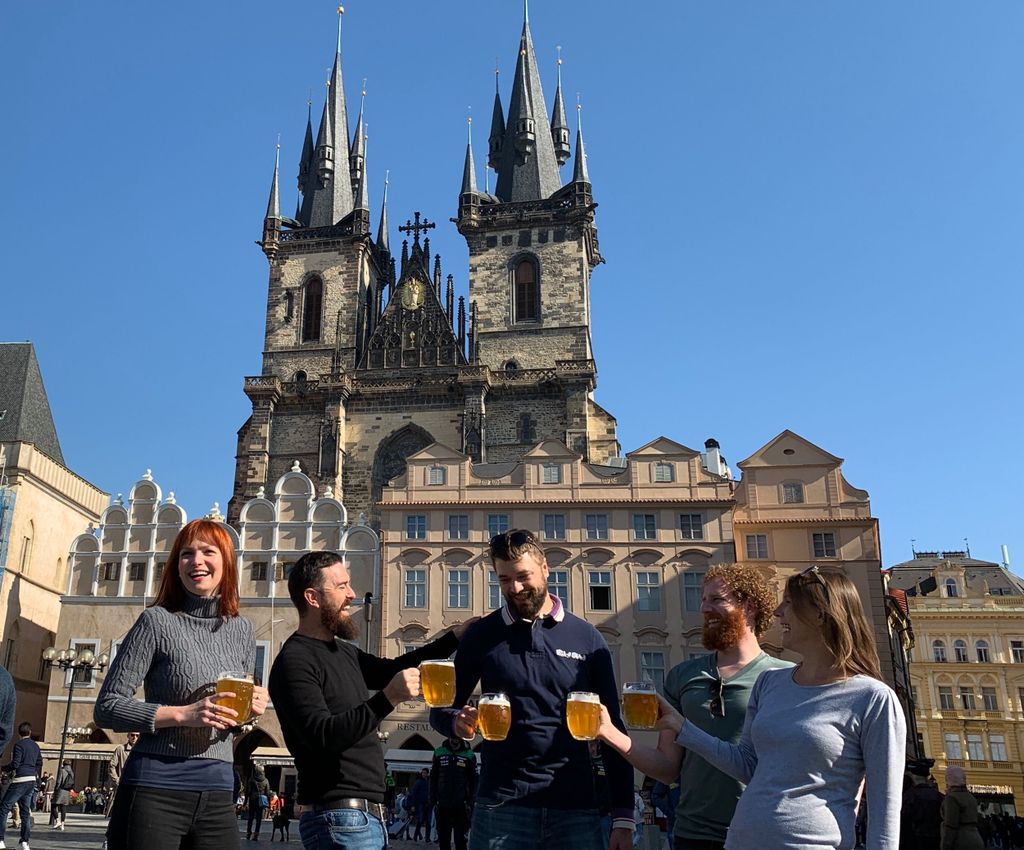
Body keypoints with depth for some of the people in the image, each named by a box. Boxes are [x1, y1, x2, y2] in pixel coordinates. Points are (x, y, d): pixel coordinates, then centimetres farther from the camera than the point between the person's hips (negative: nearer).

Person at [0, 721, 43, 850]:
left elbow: (15, 764, -14)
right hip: (32, 781, 7)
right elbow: (39, 764, 17)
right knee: (25, 811, 10)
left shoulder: (19, 744, -8)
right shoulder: (35, 746, 13)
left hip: (20, 780, -7)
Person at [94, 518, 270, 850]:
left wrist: (252, 709, -3)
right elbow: (106, 708, -7)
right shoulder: (157, 621, -6)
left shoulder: (241, 630, 8)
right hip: (155, 790, -4)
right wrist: (182, 714, -18)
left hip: (217, 794, 4)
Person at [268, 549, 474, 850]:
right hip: (339, 820, -9)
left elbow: (392, 669, 26)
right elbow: (322, 737, -24)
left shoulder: (344, 653, 14)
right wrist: (388, 699, -33)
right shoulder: (295, 661, -14)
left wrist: (455, 636, 18)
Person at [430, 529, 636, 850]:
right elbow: (442, 709, 8)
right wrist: (457, 722, -16)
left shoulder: (587, 638, 3)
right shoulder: (481, 636, 3)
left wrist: (623, 816, -1)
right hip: (501, 807, 0)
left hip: (576, 808, 0)